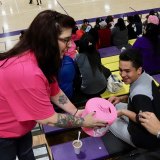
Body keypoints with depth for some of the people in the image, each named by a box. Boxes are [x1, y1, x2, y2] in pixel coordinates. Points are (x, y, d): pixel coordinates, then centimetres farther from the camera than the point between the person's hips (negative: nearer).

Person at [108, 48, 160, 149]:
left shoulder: (140, 93, -36)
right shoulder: (145, 77, -8)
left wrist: (124, 112, -21)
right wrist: (121, 99, -2)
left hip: (147, 139, -8)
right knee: (115, 106, 17)